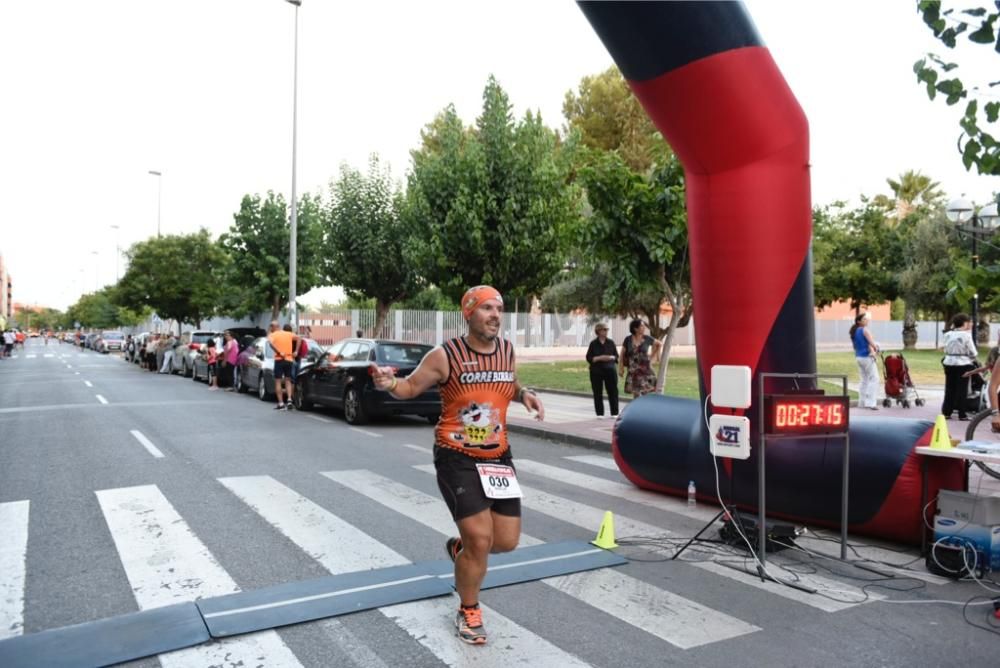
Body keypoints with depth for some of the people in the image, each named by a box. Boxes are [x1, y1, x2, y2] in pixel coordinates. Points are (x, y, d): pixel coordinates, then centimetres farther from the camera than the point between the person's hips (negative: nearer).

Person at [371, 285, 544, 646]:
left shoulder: (507, 349, 1)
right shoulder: (445, 356, -14)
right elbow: (410, 388, -3)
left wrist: (525, 394, -1)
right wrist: (389, 382, -24)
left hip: (498, 457, 6)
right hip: (457, 458, -5)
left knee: (507, 541, 7)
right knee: (481, 539, -7)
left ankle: (459, 548, 42)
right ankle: (469, 612, 21)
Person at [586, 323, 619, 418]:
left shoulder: (611, 343, 7)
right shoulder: (593, 344, 1)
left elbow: (616, 356, 11)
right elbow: (589, 358, -2)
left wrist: (611, 357, -11)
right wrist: (600, 358, -15)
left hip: (610, 370, 1)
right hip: (596, 372, -1)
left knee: (613, 391, -2)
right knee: (598, 393, 2)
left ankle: (614, 413, 7)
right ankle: (600, 414, 10)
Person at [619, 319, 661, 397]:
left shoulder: (647, 338, -3)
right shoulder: (628, 340, -3)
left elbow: (659, 344, 15)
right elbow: (622, 355, 4)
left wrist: (654, 355, 11)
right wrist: (621, 368, 0)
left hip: (645, 369, 0)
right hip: (633, 371, 0)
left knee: (647, 394, -5)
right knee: (636, 395, 3)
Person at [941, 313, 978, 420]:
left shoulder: (948, 334, 3)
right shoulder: (966, 335, -11)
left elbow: (946, 349, 6)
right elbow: (972, 352, -5)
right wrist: (976, 361, 11)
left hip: (949, 363, 4)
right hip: (962, 364, -4)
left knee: (949, 389, 10)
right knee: (962, 389, 2)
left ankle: (946, 412, 12)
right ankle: (961, 414, 4)